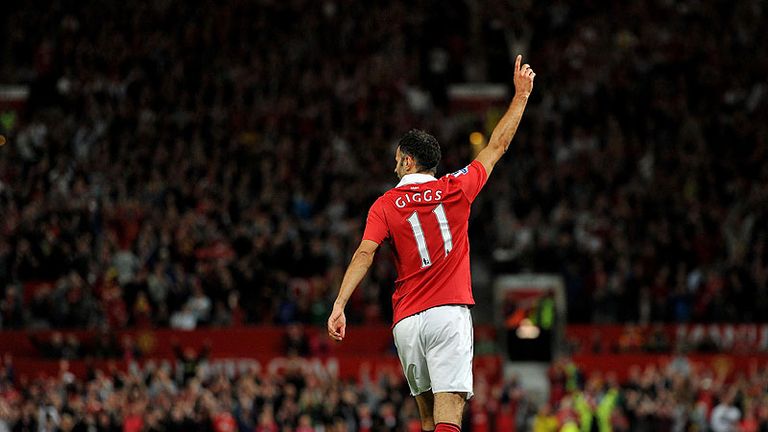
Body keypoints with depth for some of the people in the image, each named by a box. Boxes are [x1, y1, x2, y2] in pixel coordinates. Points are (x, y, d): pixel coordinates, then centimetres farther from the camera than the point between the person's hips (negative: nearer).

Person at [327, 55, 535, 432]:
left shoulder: (386, 205, 4)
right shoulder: (456, 189, 5)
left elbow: (365, 253, -9)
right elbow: (497, 146, 15)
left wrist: (339, 306, -14)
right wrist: (521, 95, 26)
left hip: (407, 322, 2)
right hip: (450, 313, -2)